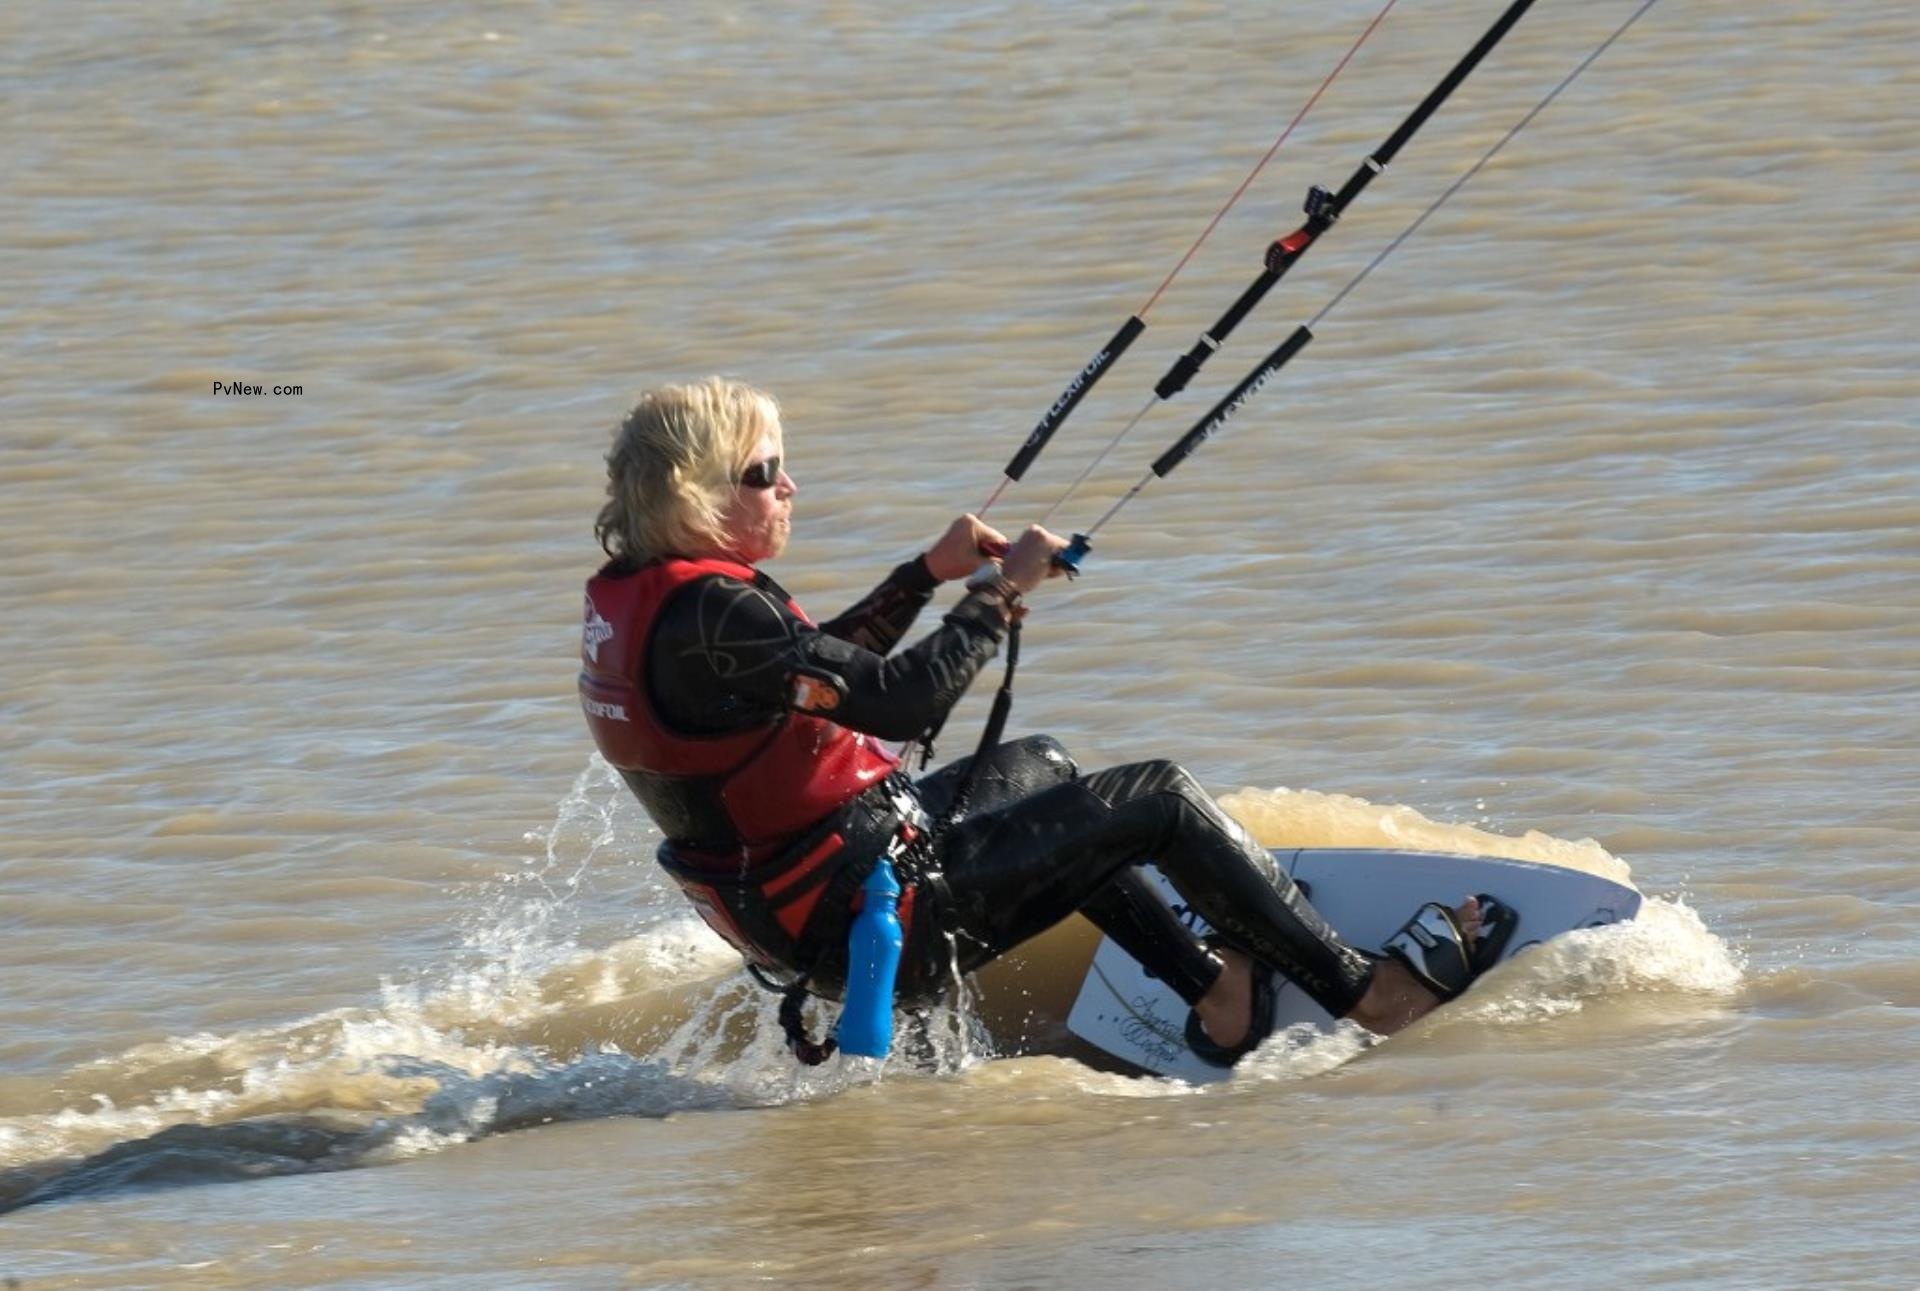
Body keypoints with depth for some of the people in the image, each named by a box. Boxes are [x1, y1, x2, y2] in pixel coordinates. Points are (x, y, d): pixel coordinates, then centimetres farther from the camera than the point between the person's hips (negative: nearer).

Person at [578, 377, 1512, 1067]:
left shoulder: (628, 598, 6)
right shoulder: (707, 614, -26)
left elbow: (819, 669, 21)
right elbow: (906, 700, -27)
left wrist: (932, 571, 13)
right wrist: (1001, 590, -13)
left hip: (796, 922, 10)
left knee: (1038, 767, 31)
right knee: (1161, 800, -1)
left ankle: (1211, 985, 30)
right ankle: (1366, 991, 13)